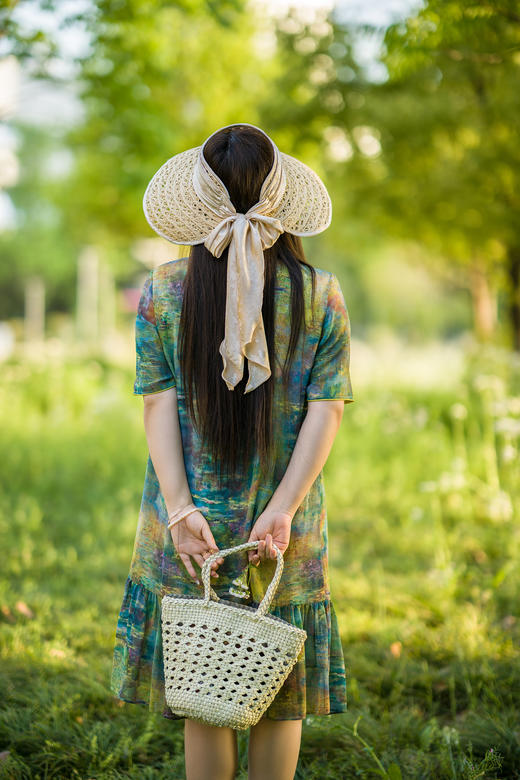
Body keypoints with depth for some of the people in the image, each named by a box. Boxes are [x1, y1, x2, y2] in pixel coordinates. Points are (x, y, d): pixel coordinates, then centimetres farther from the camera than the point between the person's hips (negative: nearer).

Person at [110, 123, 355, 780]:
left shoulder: (163, 291, -3)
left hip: (190, 526, 0)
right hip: (290, 535, 0)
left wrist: (180, 507, -11)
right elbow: (327, 408, -9)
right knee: (281, 698, 15)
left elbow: (158, 404, -8)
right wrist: (283, 510, -12)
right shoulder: (321, 295, -3)